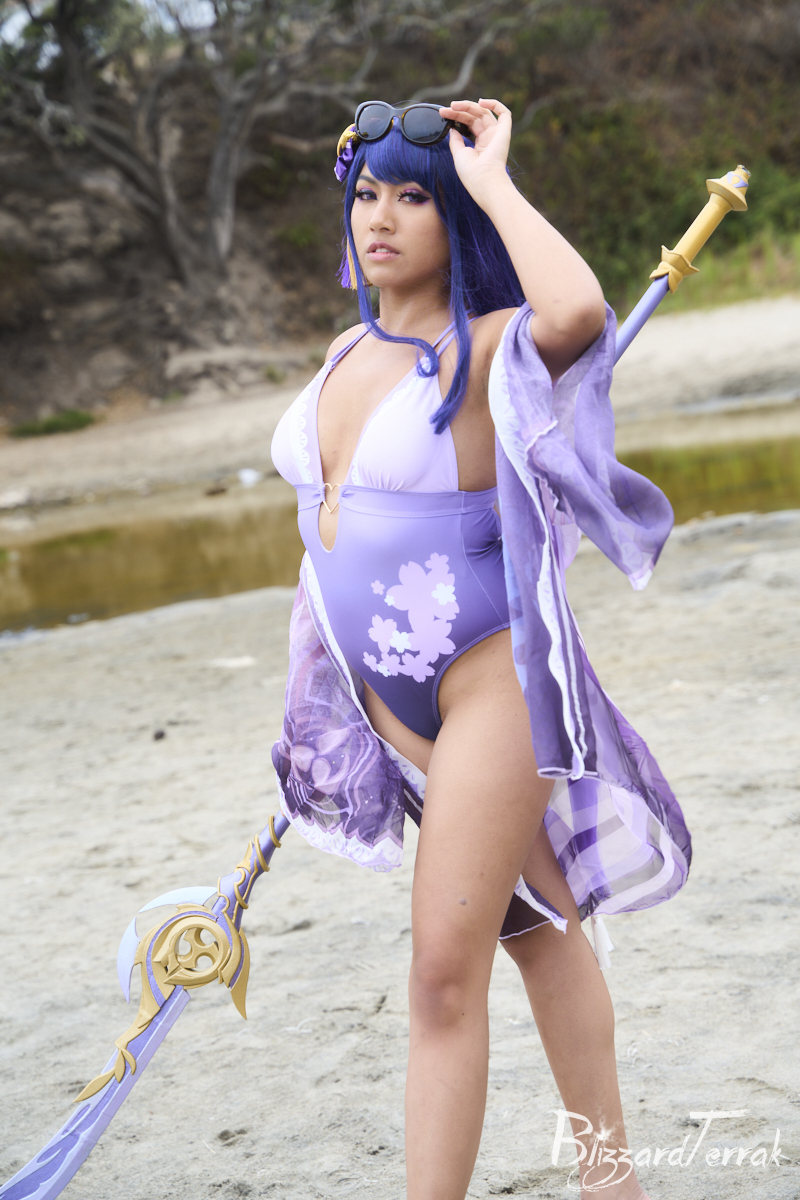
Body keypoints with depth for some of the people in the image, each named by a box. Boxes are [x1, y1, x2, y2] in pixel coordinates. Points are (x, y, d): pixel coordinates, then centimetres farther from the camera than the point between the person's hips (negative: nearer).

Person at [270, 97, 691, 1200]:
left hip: (491, 683, -8)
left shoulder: (491, 351, -15)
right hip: (387, 696, 8)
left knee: (446, 968, -8)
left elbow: (578, 309, -41)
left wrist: (492, 181, -25)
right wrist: (326, 726, 22)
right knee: (534, 923, 17)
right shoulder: (349, 352, 9)